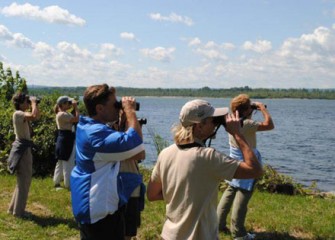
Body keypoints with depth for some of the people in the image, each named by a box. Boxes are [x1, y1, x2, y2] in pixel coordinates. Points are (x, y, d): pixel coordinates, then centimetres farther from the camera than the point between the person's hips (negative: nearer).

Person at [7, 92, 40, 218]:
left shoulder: (21, 114, 13)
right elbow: (35, 116, -34)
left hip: (23, 148, 10)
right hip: (23, 149, -10)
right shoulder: (18, 114, -18)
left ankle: (14, 208, 28)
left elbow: (36, 116, 18)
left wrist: (34, 104, 9)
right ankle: (18, 211, 6)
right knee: (24, 181, -2)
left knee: (23, 180, 19)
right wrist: (34, 103, -20)